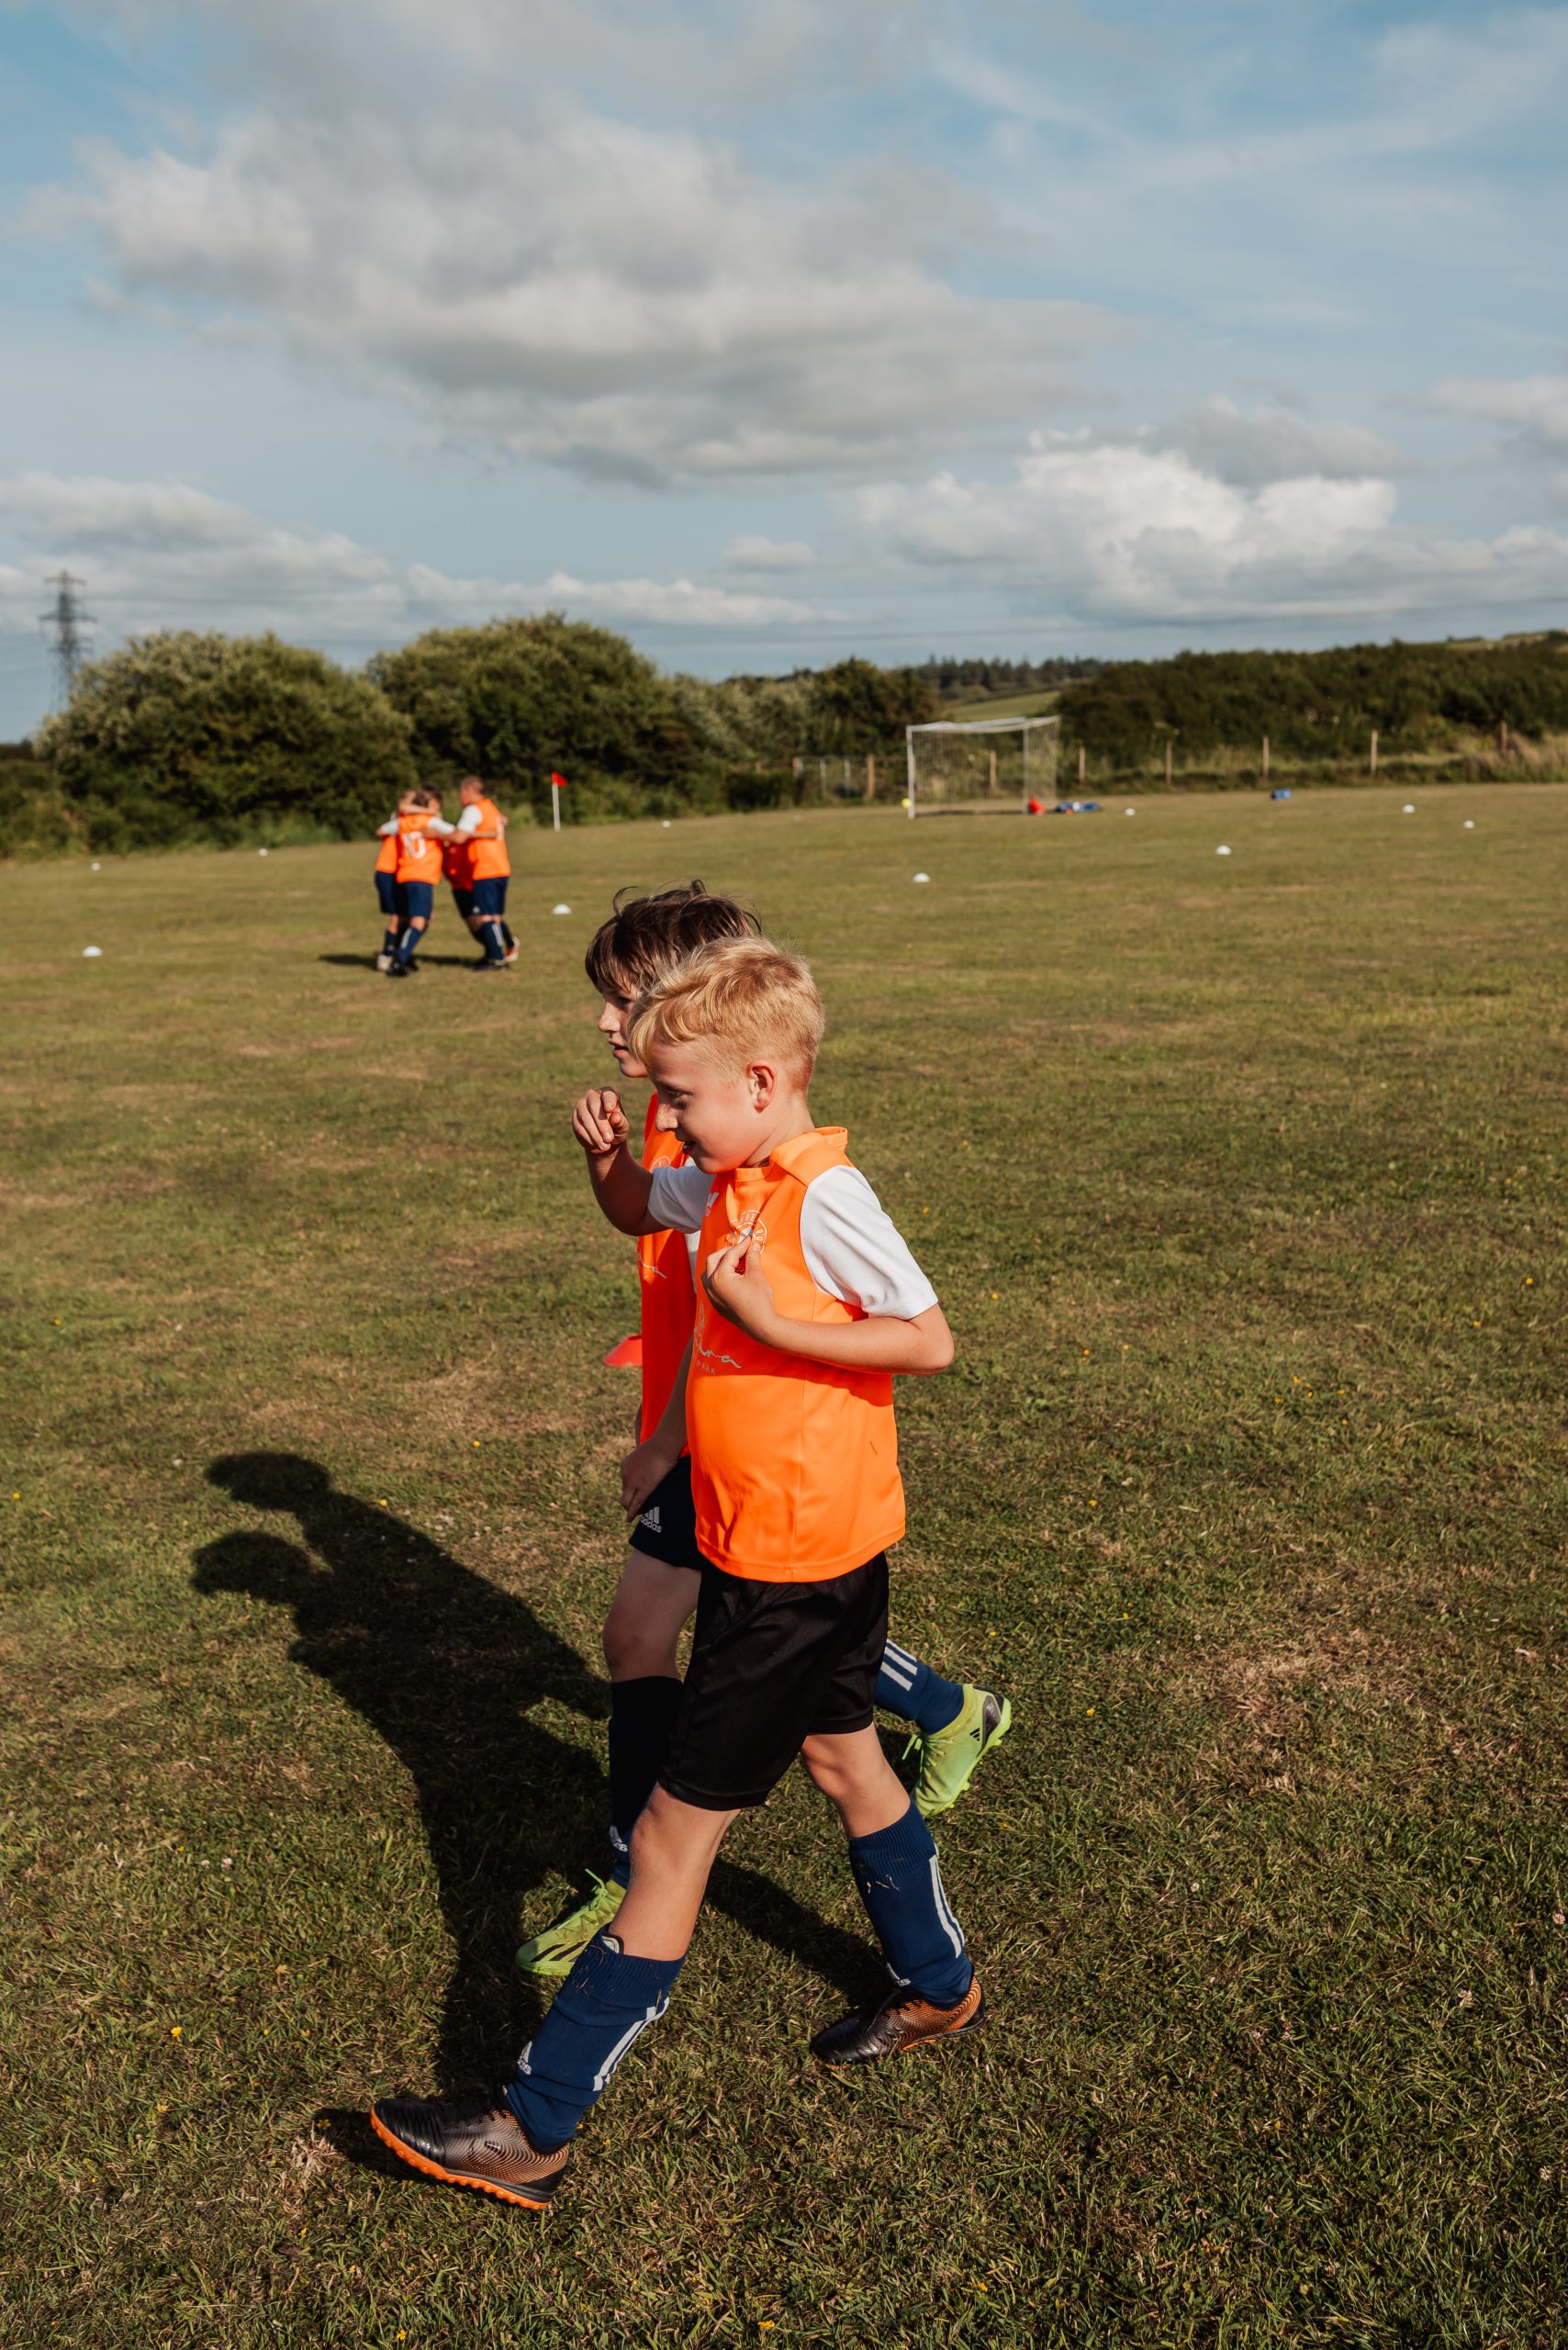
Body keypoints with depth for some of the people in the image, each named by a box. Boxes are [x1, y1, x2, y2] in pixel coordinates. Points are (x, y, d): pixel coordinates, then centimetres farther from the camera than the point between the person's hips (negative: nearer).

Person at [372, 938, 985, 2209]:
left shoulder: (825, 1199, -23)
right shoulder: (736, 1182, 4)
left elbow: (931, 1340, -23)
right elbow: (642, 1211, 21)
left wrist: (766, 1322, -27)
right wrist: (611, 1158, 0)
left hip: (794, 1568, -10)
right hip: (785, 1546, 10)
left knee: (675, 1835, -1)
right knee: (845, 1764, 26)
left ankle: (536, 2126, 11)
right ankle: (939, 1989, 48)